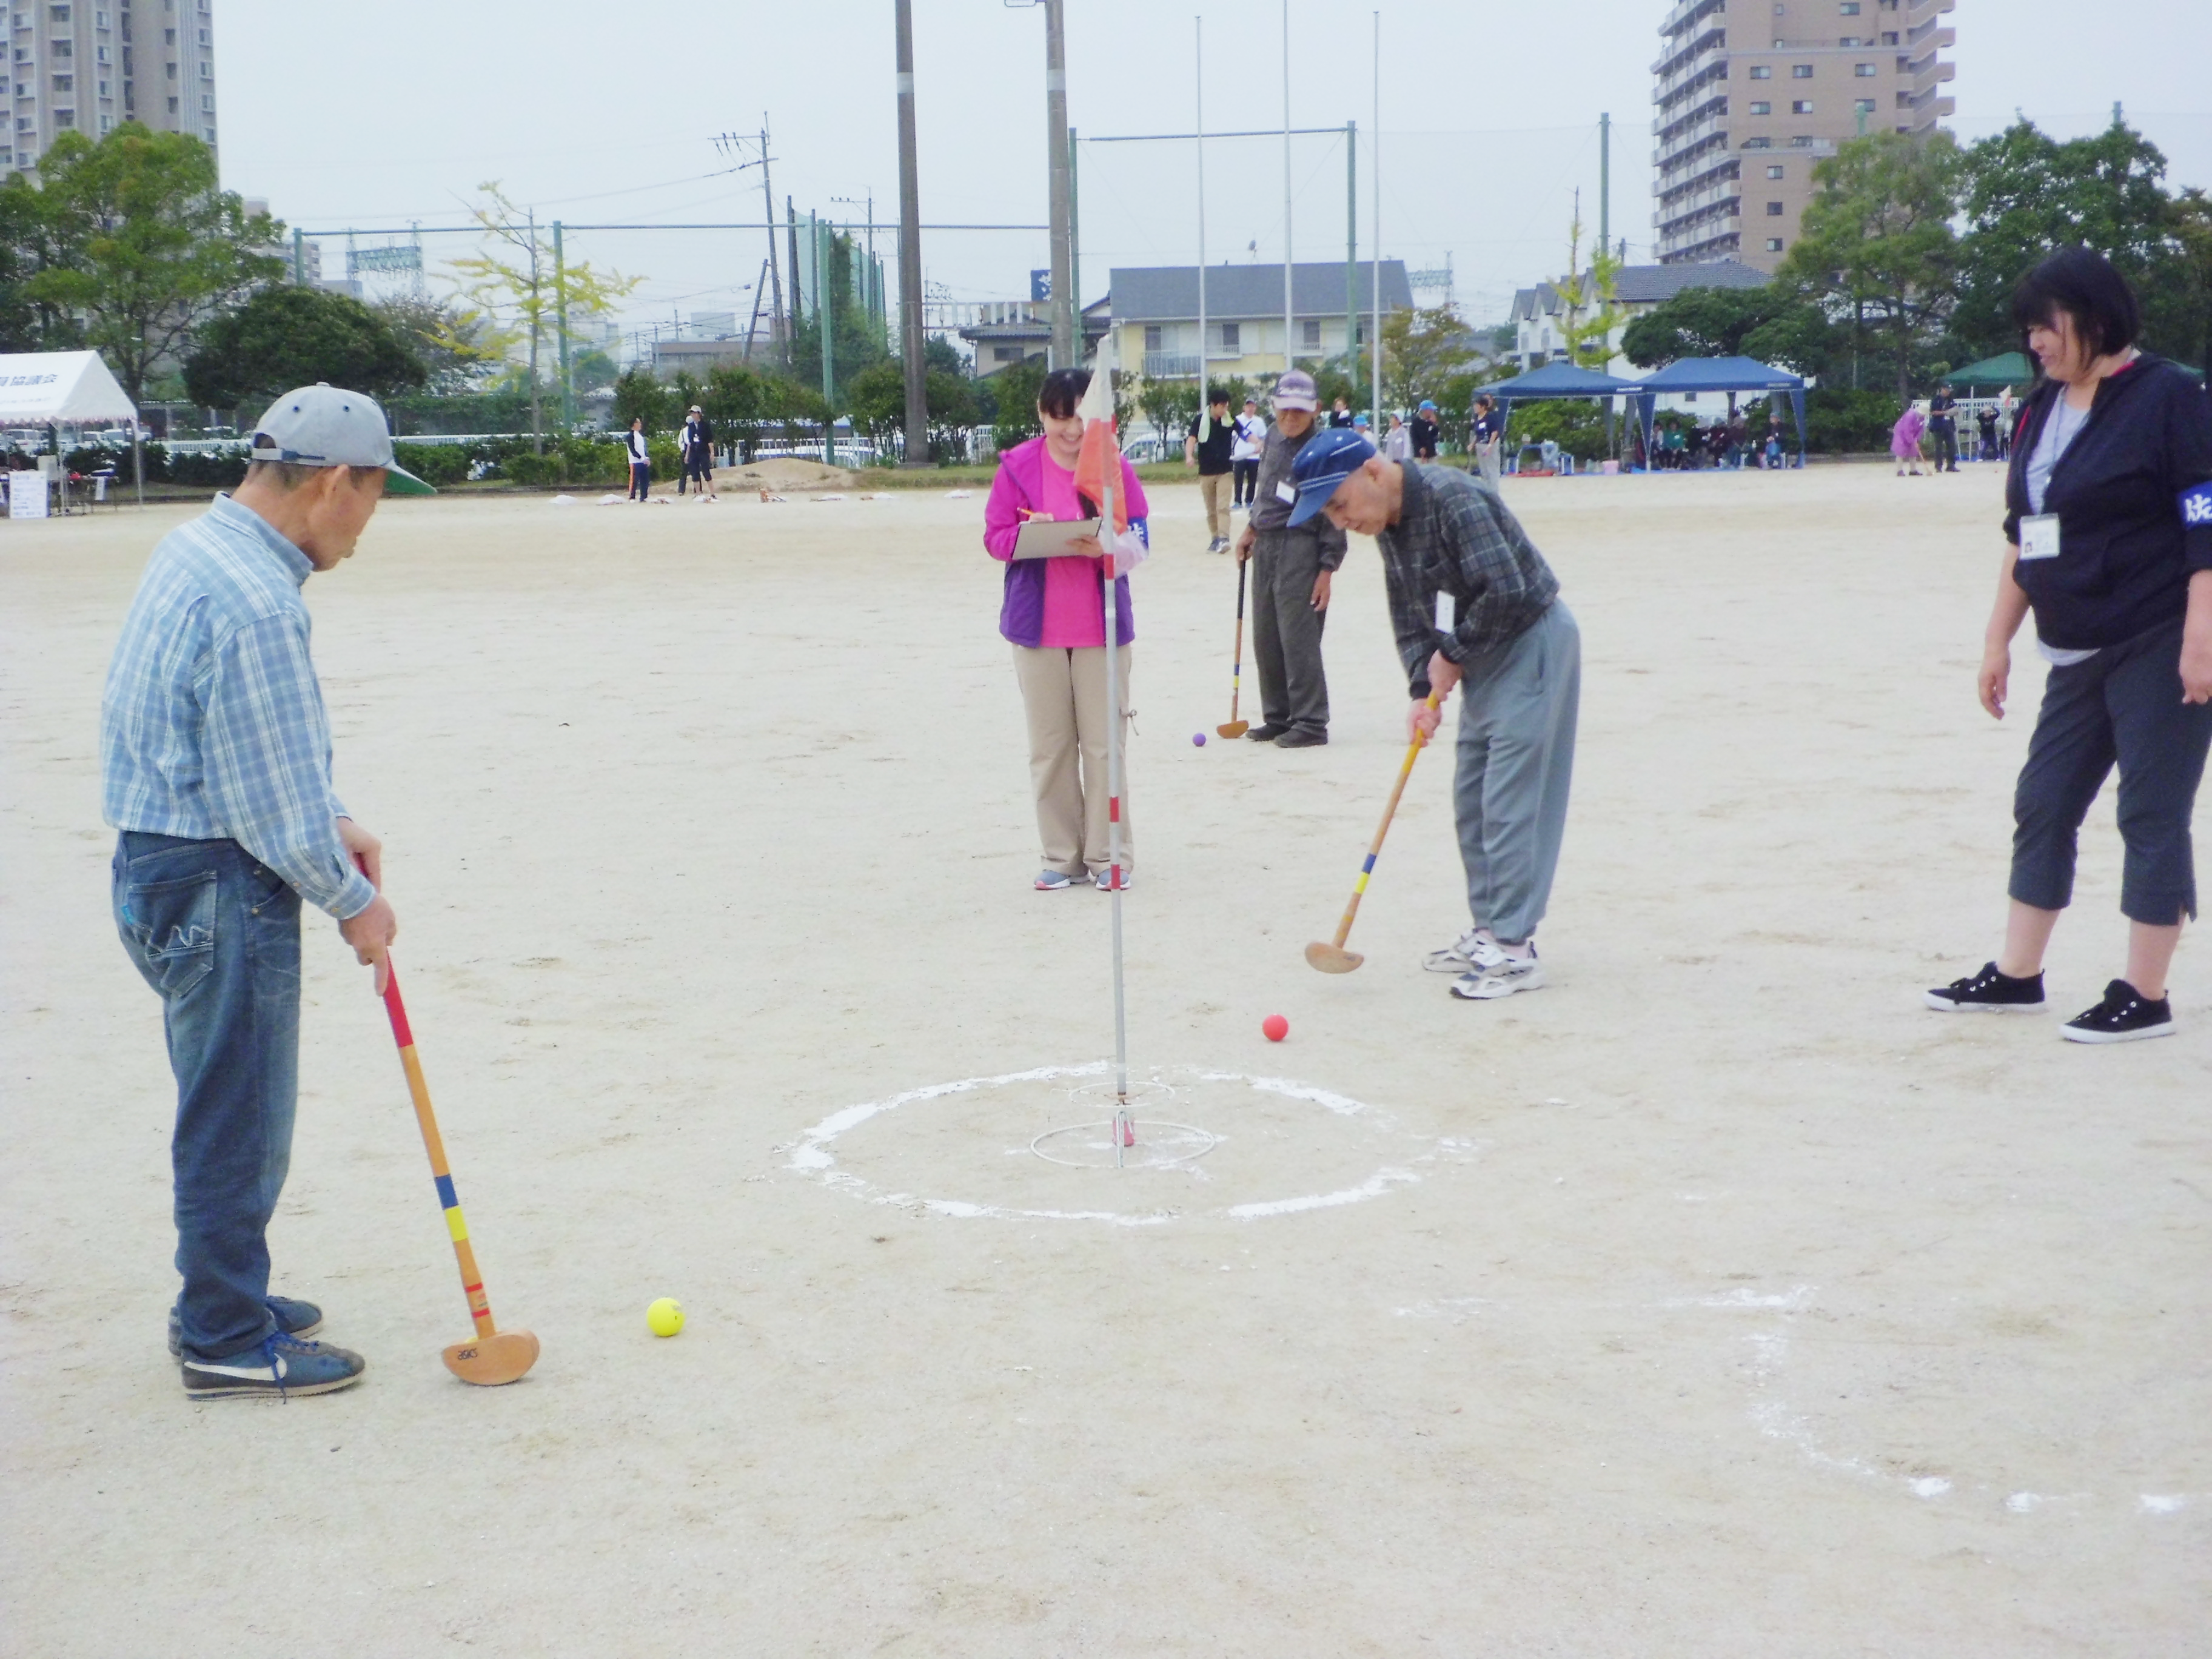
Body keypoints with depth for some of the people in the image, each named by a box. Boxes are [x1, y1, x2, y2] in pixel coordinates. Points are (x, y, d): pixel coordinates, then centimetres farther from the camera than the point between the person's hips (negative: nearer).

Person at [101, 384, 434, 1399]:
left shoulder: (198, 549, 8)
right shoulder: (255, 606, -24)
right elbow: (274, 811, -21)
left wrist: (335, 825, 13)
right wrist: (355, 903, -7)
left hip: (168, 867, 10)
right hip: (218, 888, -10)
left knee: (231, 1111, 22)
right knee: (237, 1119, 2)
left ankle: (223, 1299, 36)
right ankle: (226, 1343, 15)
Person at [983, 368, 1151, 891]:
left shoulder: (1114, 466, 0)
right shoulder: (1017, 466, -1)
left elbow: (1138, 541, -2)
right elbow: (995, 537, -1)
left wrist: (1106, 548, -23)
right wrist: (1030, 536, -21)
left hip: (1101, 625, -1)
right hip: (1038, 626, 1)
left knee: (1103, 741, 2)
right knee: (1049, 745, 7)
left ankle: (1108, 856, 11)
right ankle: (1062, 856, 16)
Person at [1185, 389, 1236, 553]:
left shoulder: (1230, 420, 0)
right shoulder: (1200, 420, -5)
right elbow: (1191, 438, -14)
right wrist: (1189, 456, -32)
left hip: (1225, 471, 0)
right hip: (1206, 471, 0)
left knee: (1223, 506, -12)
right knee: (1211, 510, 9)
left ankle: (1224, 539, -18)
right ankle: (1215, 539, 20)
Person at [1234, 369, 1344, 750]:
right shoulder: (1274, 437, 9)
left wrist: (1327, 569, -16)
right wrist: (1251, 530, 23)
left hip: (1301, 550, -8)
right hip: (1265, 547, 8)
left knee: (1298, 639, -9)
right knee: (1266, 639, 10)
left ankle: (1311, 723, -2)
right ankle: (1278, 717, 19)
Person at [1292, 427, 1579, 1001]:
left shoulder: (1452, 498, -25)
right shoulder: (1388, 526, 5)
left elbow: (1507, 592, -30)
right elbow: (1410, 616, 11)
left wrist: (1452, 656, -17)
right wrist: (1422, 689, -3)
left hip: (1532, 644, -10)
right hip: (1483, 657, 10)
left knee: (1510, 801, -10)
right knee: (1472, 798, 13)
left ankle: (1514, 950, -7)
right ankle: (1488, 930, 23)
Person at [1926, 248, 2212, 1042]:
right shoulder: (2043, 409, 11)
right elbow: (2022, 535, 17)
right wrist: (1999, 638, 15)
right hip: (2077, 656, 8)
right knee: (2043, 805, 10)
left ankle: (2144, 998, 6)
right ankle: (2016, 977, 21)